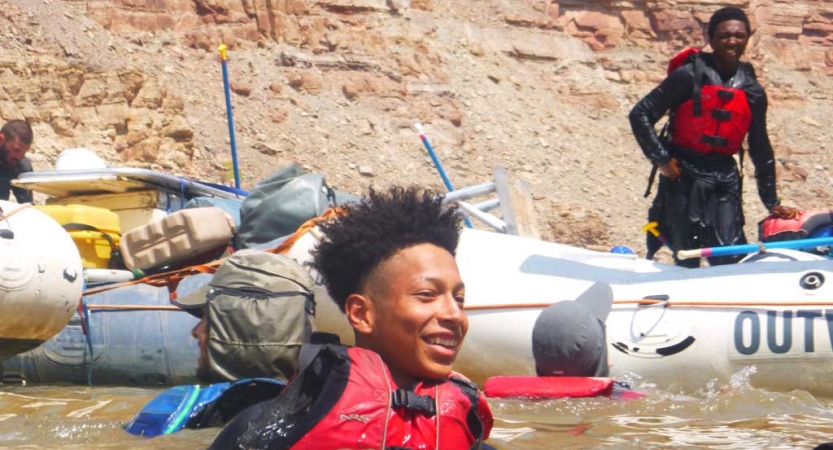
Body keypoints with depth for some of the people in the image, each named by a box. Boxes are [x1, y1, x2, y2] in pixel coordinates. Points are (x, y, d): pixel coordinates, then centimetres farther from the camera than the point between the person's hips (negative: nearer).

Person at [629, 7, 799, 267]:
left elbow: (761, 150, 17)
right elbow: (640, 115, -5)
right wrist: (661, 159, -10)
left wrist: (772, 202, 18)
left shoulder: (753, 92, 9)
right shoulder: (689, 77, -5)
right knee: (687, 259, -2)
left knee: (729, 259, -5)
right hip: (683, 175, -4)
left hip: (725, 179, 4)